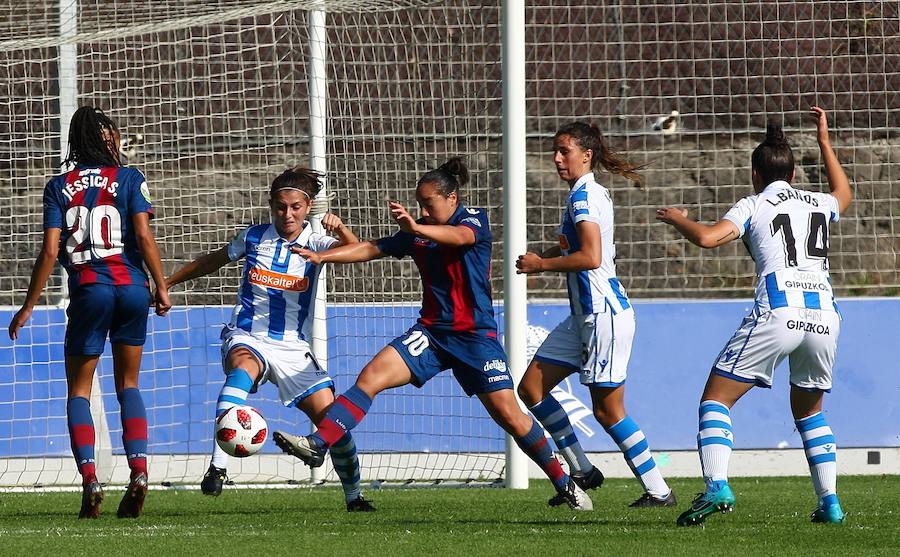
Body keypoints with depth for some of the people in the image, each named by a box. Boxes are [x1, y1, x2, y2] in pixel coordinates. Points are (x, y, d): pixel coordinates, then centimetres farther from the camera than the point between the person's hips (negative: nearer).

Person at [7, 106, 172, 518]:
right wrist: (161, 287, 2)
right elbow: (144, 237, -5)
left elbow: (50, 250, 0)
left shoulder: (60, 187, 5)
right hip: (131, 285, 1)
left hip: (88, 290, -1)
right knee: (127, 385, 15)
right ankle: (138, 469, -5)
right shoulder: (129, 179, 4)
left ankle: (89, 476, -12)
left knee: (78, 390, 8)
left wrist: (29, 306, 5)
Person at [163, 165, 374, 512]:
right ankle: (217, 467, -50)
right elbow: (212, 261, 20)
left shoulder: (314, 244, 1)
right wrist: (167, 282, 24)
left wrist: (341, 230, -38)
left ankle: (354, 497, 18)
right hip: (247, 339, -1)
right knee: (243, 368, -38)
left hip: (294, 348, 1)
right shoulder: (254, 237, 3)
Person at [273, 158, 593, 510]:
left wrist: (416, 228, -49)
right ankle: (317, 445, -23)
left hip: (475, 335, -5)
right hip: (432, 331, 5)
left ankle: (564, 484, 9)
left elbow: (458, 236, -30)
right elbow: (373, 249, 14)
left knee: (509, 415, -8)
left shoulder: (474, 220, -7)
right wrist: (322, 256, 1)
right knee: (371, 376, -15)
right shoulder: (418, 233, 10)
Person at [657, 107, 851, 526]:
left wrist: (677, 220, 14)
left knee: (716, 399, 1)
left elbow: (706, 238, -7)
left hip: (777, 314, -5)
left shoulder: (754, 206, 8)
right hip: (824, 315, 5)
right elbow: (843, 193, 47)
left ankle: (717, 486, -21)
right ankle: (830, 502, 14)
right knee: (809, 410, 25)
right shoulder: (819, 204, 21)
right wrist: (824, 141, 56)